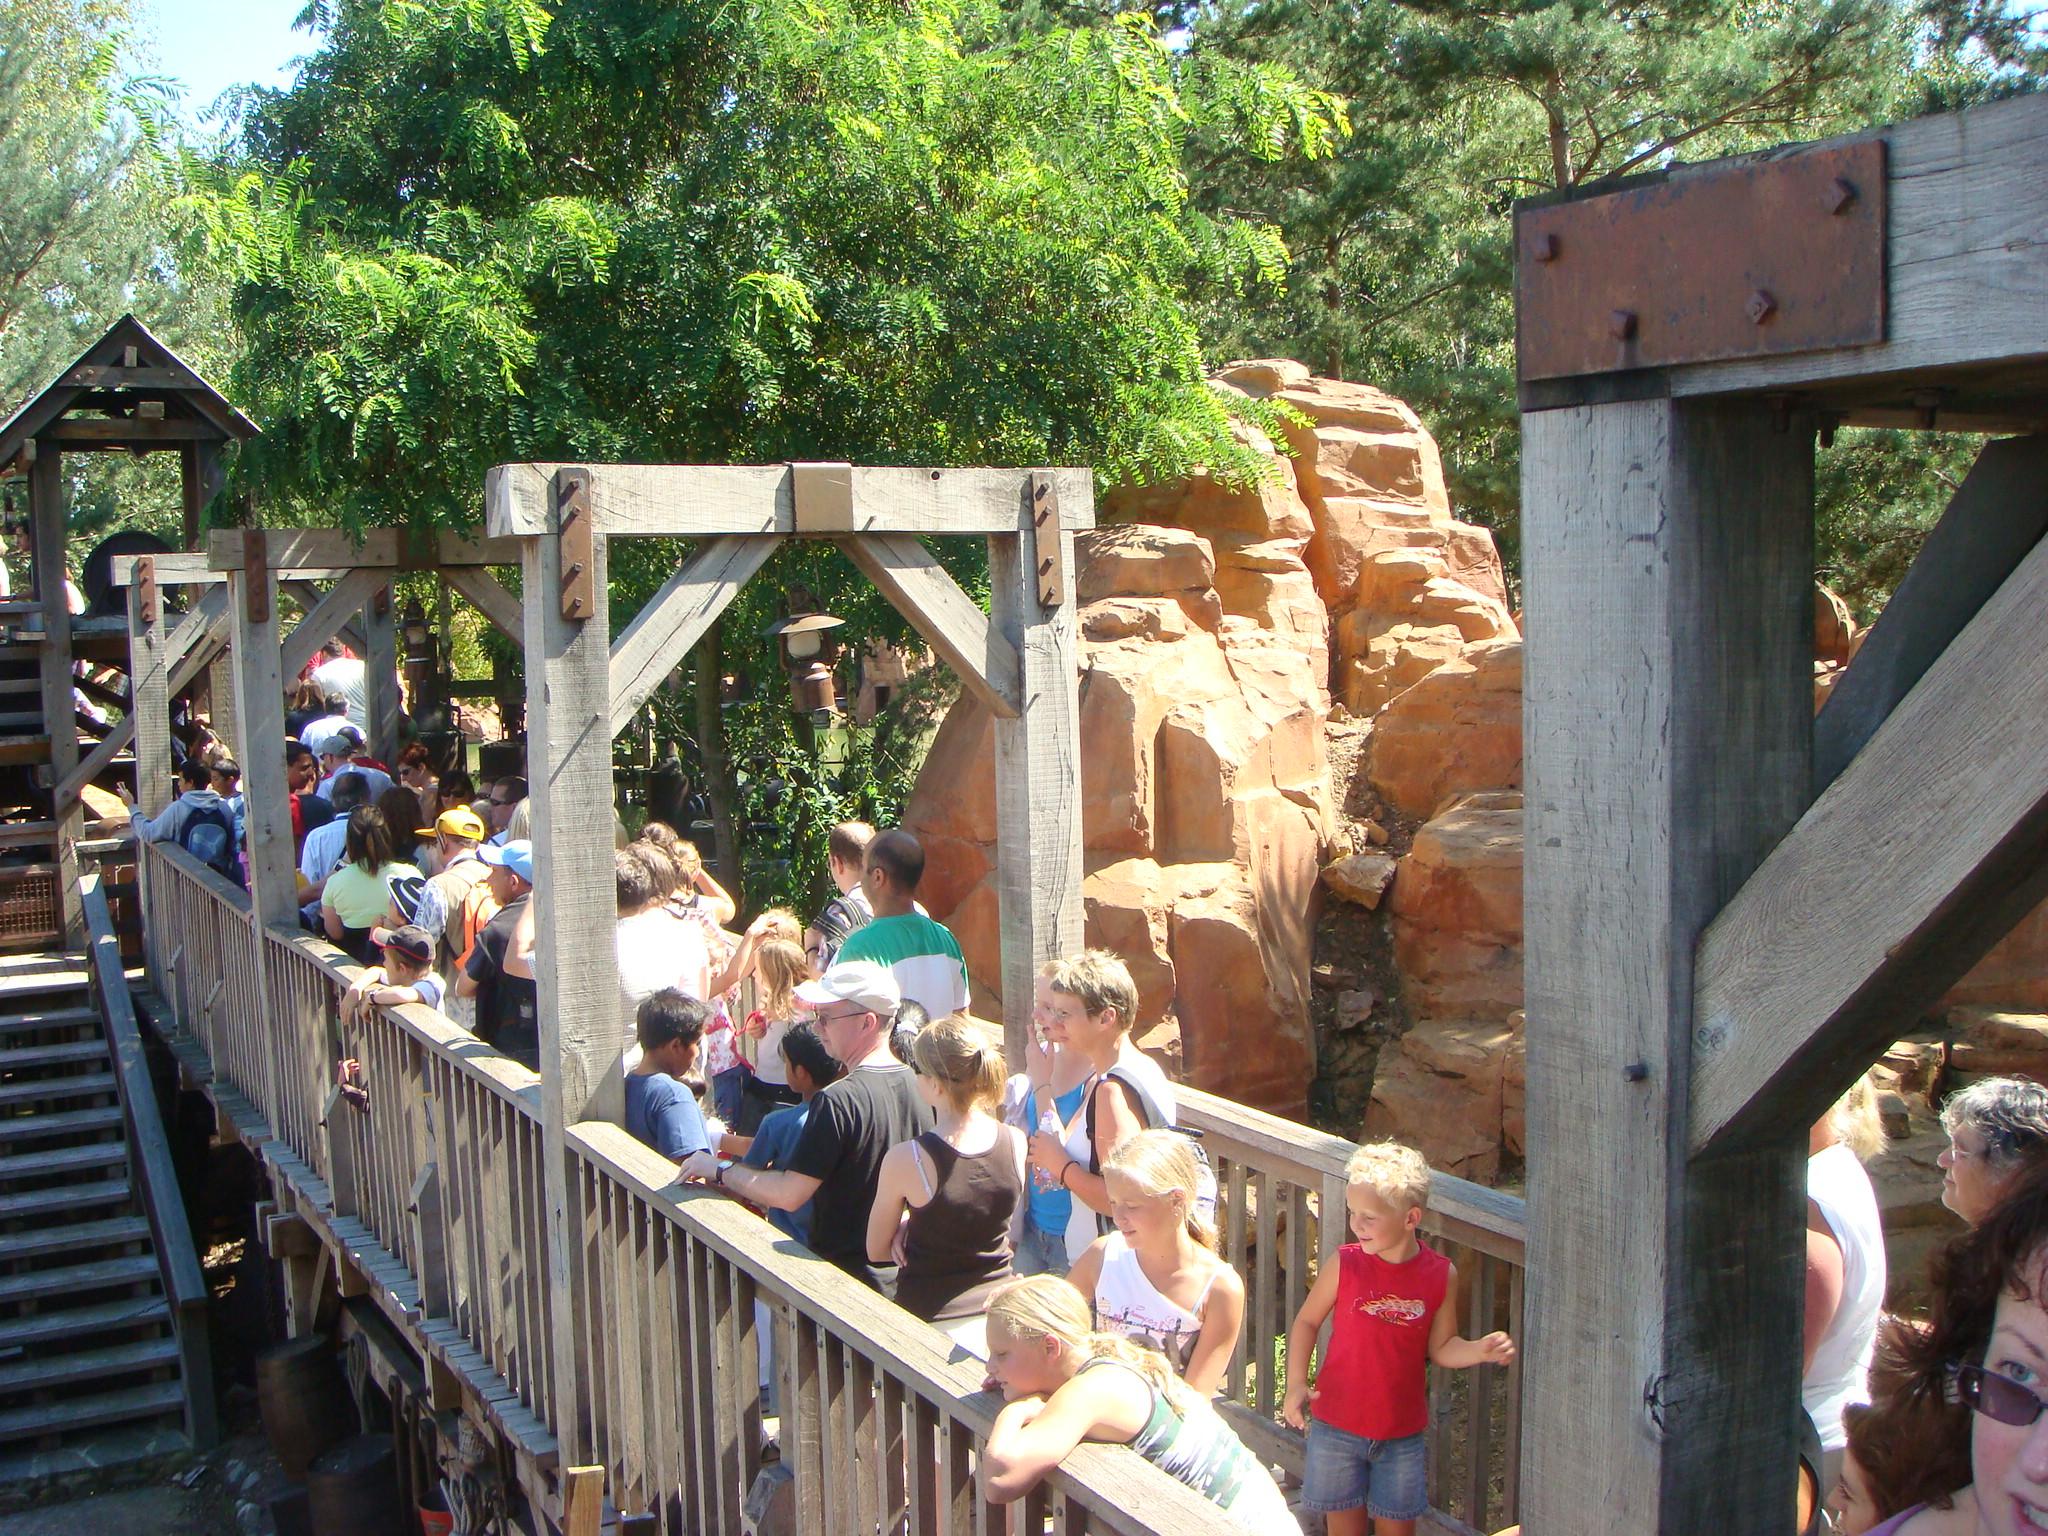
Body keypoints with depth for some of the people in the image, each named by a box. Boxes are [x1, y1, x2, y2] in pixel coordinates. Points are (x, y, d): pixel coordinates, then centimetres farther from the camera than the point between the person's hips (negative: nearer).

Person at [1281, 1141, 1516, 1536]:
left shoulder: (1441, 1274, -8)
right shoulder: (1344, 1265, -12)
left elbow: (1441, 1348, 2)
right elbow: (1306, 1321, 0)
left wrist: (1482, 1350, -17)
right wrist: (1296, 1385, -9)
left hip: (1402, 1434, 1)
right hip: (1337, 1428, -1)